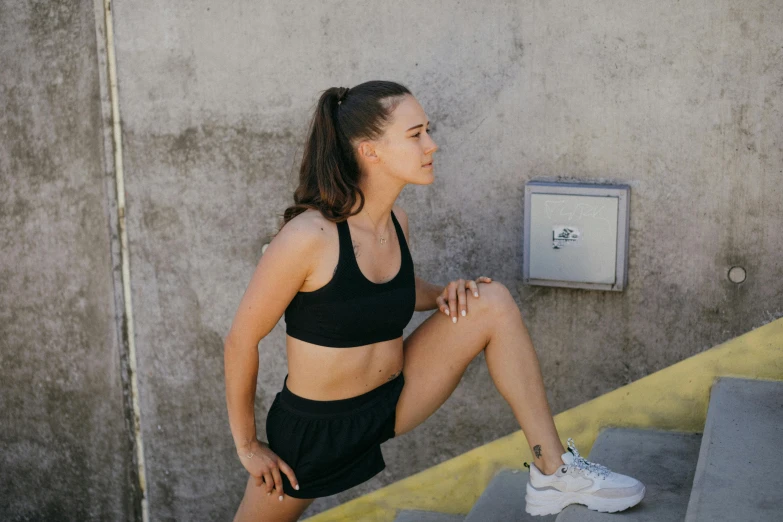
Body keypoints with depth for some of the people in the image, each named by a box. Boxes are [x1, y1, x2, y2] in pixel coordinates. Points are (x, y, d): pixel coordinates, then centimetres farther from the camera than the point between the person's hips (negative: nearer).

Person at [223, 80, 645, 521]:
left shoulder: (397, 222, -4)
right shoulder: (309, 235, -26)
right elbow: (241, 340, -17)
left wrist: (445, 295, -6)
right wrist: (247, 444, -9)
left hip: (394, 399, 5)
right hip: (315, 429, -5)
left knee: (494, 302, -9)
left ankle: (554, 474, -6)